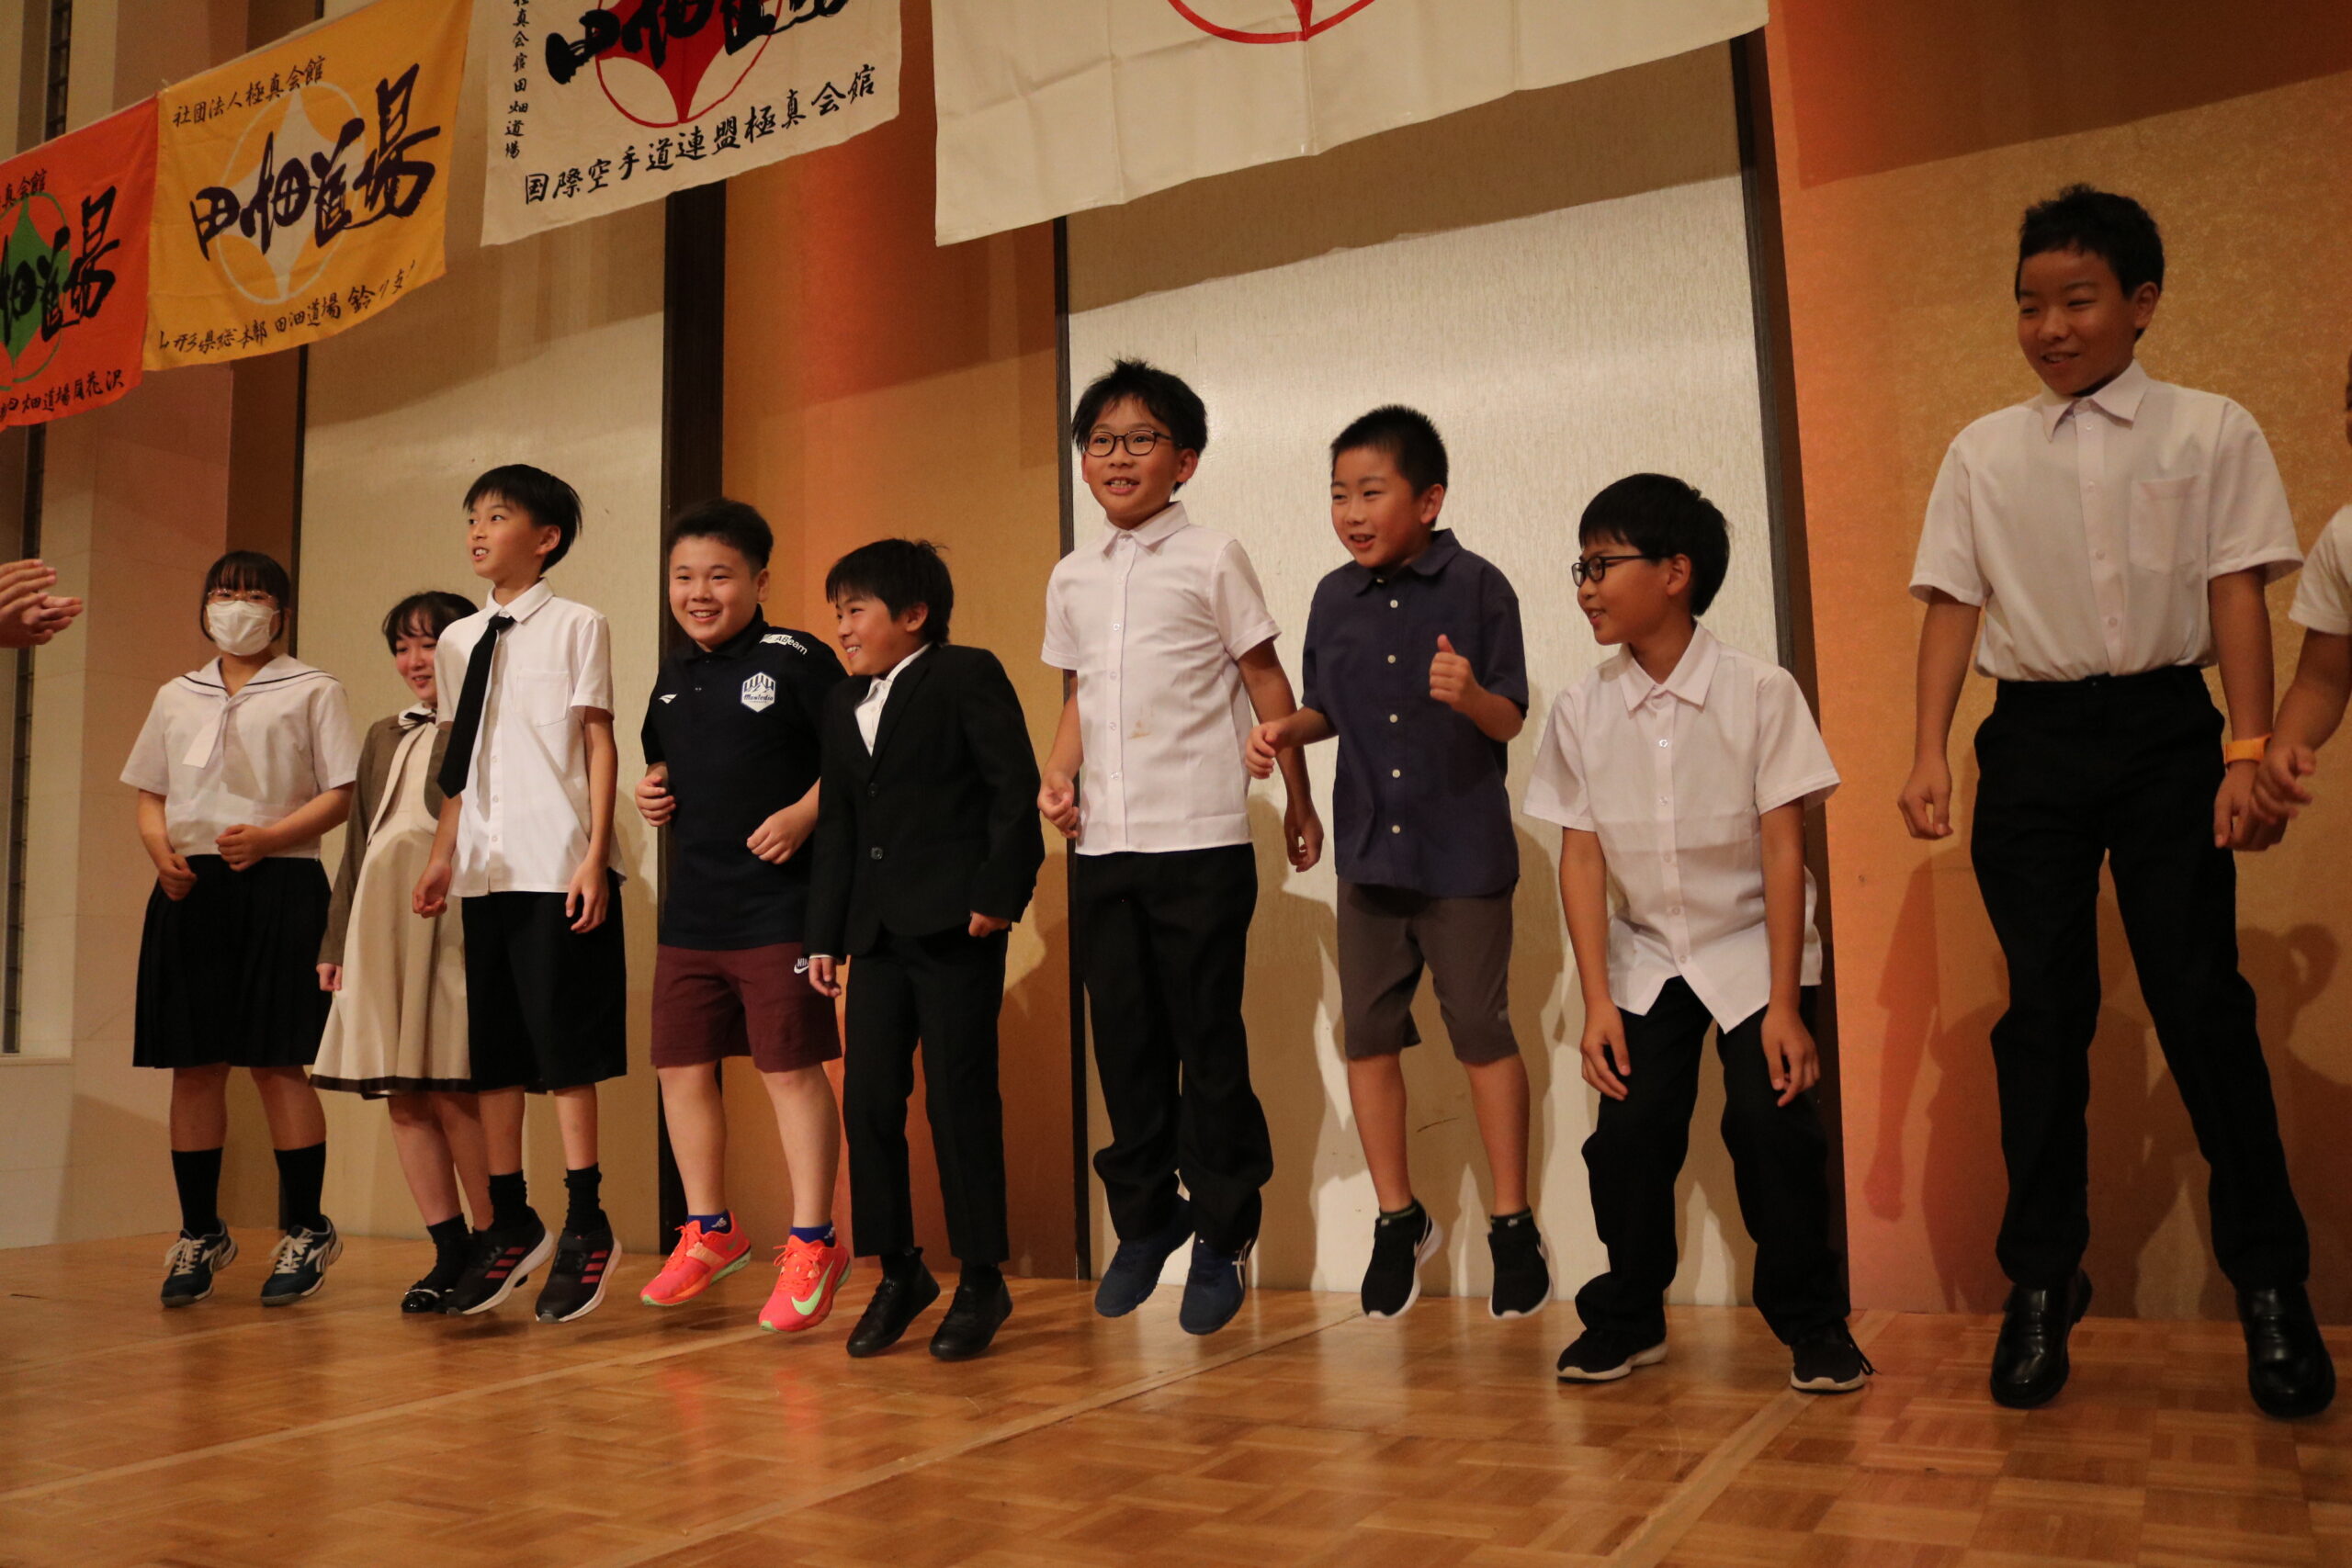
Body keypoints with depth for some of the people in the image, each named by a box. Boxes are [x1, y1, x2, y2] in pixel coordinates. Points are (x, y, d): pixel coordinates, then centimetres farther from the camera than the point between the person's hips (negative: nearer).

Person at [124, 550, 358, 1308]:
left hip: (278, 884, -4)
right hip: (188, 888, 4)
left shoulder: (312, 691, 7)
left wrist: (268, 836, -15)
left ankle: (305, 1230, 5)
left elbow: (340, 794, -1)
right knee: (193, 1063, 4)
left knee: (277, 1060, -6)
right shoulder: (176, 697, 20)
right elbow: (150, 797, 19)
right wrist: (161, 850, -2)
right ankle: (200, 1232, 15)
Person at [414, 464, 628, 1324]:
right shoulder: (458, 641, 16)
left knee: (563, 1045, -4)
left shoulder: (575, 626, 0)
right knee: (492, 1048, 9)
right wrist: (443, 857, 9)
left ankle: (586, 1225, 7)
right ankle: (511, 1223, 19)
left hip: (557, 867, -6)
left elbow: (598, 746, -4)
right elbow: (459, 764, 18)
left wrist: (595, 859, -11)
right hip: (485, 871, 6)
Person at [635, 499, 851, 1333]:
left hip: (778, 904, -7)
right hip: (689, 908, 8)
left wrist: (803, 814, -20)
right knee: (681, 1067, 12)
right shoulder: (674, 675, 15)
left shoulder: (795, 660, -7)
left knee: (791, 1068, -3)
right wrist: (652, 789, 8)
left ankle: (812, 1244, 10)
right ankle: (709, 1229, 29)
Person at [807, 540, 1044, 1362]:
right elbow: (837, 826, 20)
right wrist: (824, 935, 15)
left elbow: (1016, 786, -8)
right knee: (868, 1100, 5)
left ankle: (981, 1282, 11)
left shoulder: (967, 676, -1)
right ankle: (898, 1272, 20)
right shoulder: (842, 705, 19)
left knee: (959, 1101, -2)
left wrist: (998, 893, -15)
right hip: (877, 934, 7)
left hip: (954, 926, -7)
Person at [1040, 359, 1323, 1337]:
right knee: (1124, 1039, 10)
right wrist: (1059, 774, 3)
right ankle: (1143, 1218, 26)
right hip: (1102, 846, 5)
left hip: (1199, 841, -4)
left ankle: (1223, 1236, 16)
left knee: (1208, 1039, 1)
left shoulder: (1211, 560, -1)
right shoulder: (1071, 578, 12)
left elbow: (1267, 682, 3)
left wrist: (1299, 803, 5)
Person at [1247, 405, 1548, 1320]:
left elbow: (1511, 720, -7)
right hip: (1368, 849, 5)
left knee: (1481, 1031, 2)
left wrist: (1470, 694, -28)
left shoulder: (1476, 586, -8)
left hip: (1463, 850, -4)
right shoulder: (1334, 599, 5)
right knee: (1367, 1033, 8)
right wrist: (1286, 730, -4)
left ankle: (1513, 1225, 18)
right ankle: (1399, 1219, 24)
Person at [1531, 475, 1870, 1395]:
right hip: (1644, 956, 2)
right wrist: (1597, 1000, -9)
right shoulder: (1582, 710, -7)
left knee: (1773, 1124, -13)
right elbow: (1581, 855, -5)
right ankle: (1629, 1316, 17)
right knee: (1629, 1131, -5)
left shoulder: (1759, 692, -15)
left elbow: (1782, 850, -14)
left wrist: (1783, 1005, -15)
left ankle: (1810, 1318, 10)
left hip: (1751, 947, -2)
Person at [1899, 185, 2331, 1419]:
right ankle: (2042, 1281, 15)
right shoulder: (1983, 453, 8)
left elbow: (2236, 592, 0)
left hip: (2166, 728, -1)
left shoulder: (2210, 433, 5)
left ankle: (2271, 1282, 16)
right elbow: (1954, 603, 5)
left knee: (2200, 1001, -2)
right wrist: (1930, 752, -5)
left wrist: (2250, 750, -9)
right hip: (2032, 738, 1)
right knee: (2043, 1012, 4)